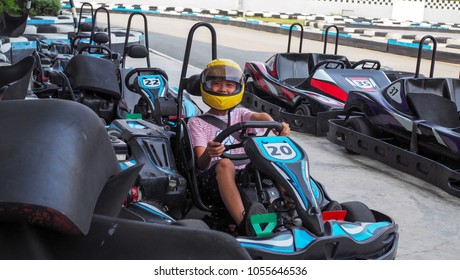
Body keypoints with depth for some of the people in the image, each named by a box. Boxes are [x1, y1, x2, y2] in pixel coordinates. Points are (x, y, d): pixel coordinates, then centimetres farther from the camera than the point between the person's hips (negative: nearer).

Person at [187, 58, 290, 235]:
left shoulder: (240, 114, 20)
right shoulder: (197, 123, 11)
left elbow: (258, 117, -7)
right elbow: (201, 164, -4)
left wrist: (277, 126, -31)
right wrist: (208, 154, -29)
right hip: (213, 176, -3)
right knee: (225, 163, -36)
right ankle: (244, 224, -53)